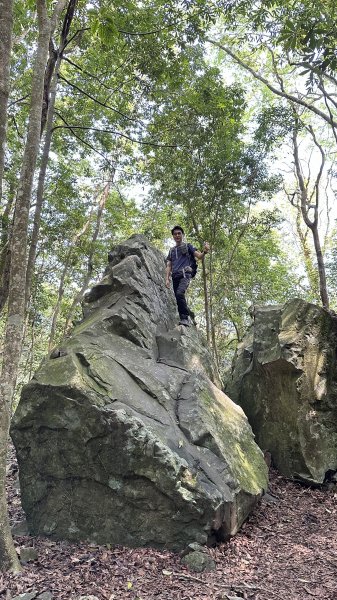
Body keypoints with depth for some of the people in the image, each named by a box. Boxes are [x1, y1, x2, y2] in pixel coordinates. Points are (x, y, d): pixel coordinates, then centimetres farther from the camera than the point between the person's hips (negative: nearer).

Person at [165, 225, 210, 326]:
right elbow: (168, 266, 20)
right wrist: (167, 279, 5)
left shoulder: (188, 246, 14)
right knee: (178, 298, -4)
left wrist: (204, 251, -20)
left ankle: (185, 318, -26)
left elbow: (199, 256, 3)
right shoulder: (171, 251, 26)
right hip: (175, 276, 6)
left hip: (185, 274, -5)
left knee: (179, 293, -28)